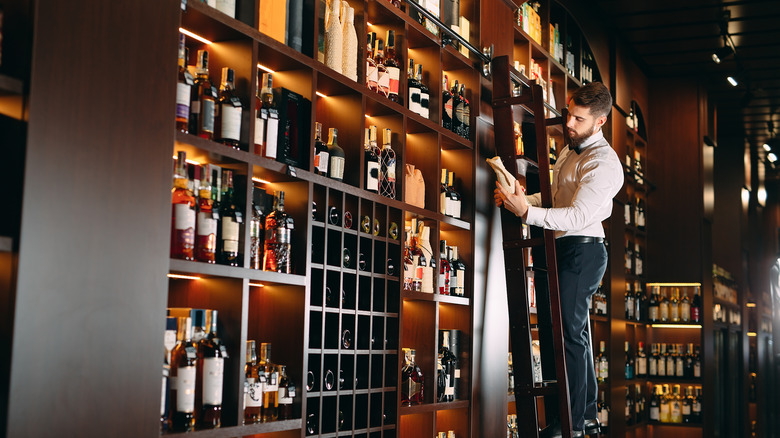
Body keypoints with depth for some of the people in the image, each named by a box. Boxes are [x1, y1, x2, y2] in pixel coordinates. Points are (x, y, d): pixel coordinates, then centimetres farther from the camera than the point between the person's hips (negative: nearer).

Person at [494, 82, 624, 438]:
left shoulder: (603, 162, -16)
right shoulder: (571, 150, 16)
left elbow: (577, 215, -26)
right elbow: (555, 197, 22)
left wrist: (526, 212, -33)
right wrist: (521, 198, 4)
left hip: (582, 250, -10)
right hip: (565, 248, 10)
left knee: (568, 334, -10)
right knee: (576, 332, 15)